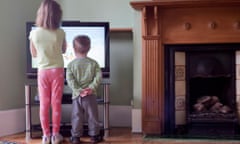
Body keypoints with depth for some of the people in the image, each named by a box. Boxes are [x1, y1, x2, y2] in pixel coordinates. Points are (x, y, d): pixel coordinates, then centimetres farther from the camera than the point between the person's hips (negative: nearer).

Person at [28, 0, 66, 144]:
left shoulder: (34, 33, -9)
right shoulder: (60, 33, -11)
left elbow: (34, 54, 4)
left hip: (42, 71, 1)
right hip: (57, 70, -1)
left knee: (44, 103, 7)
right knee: (56, 103, 6)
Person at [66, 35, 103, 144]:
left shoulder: (71, 64, -2)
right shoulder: (93, 63, -1)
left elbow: (70, 80, -11)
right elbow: (98, 77, -10)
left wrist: (78, 90, -12)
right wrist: (92, 87, -11)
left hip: (77, 95, 0)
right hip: (90, 95, 0)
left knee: (77, 116, 8)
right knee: (92, 116, 9)